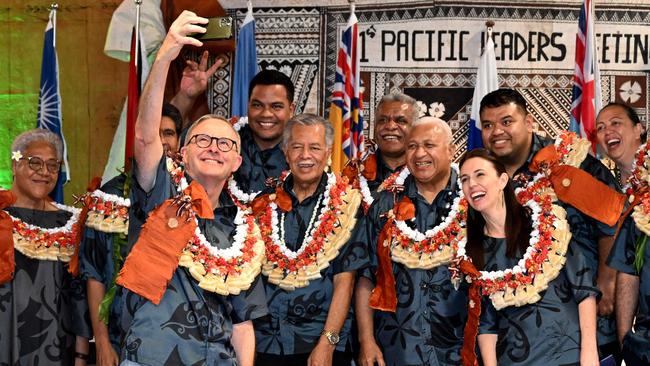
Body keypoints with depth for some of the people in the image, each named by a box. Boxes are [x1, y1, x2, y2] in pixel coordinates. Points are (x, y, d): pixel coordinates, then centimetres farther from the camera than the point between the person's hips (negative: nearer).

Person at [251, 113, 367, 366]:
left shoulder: (345, 204, -4)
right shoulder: (265, 203, 4)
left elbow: (344, 280, -8)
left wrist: (327, 343, -15)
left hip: (326, 344, -2)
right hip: (266, 340, 2)